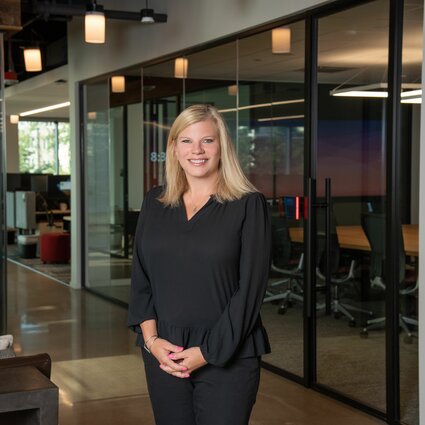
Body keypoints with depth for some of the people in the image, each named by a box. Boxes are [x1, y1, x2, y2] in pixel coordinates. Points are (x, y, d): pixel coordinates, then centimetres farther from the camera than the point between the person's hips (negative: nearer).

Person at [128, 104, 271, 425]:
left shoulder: (249, 206, -5)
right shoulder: (155, 203, 8)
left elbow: (250, 289, -9)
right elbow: (140, 278, 8)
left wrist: (208, 352, -13)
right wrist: (151, 338, -6)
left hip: (227, 357, -4)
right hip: (163, 354, 4)